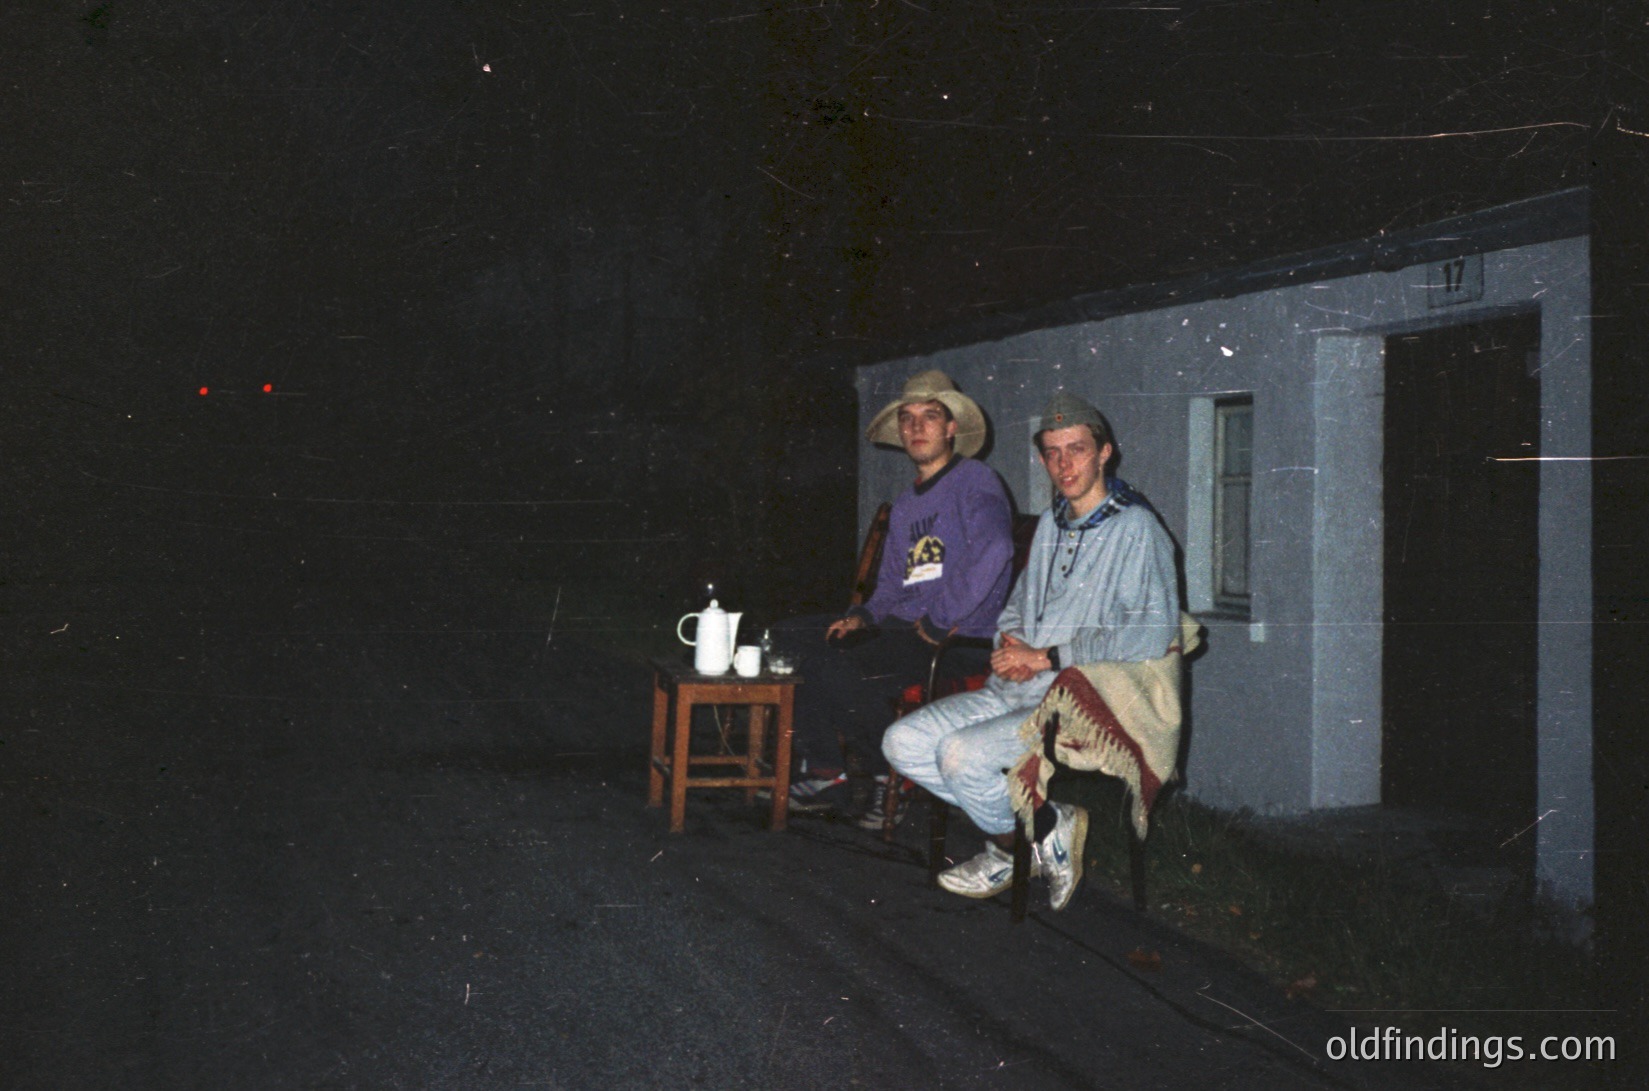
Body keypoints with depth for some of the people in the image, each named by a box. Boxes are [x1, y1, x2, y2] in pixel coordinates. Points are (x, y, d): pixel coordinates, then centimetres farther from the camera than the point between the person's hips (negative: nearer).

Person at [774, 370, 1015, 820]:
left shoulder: (976, 483, -5)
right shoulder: (905, 505, 22)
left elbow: (993, 550, -23)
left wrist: (939, 623, -22)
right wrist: (865, 616, 4)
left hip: (958, 639, -9)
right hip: (901, 629, 9)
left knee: (831, 665, -27)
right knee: (789, 636, 0)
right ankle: (824, 775, 0)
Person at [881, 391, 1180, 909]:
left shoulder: (1135, 529, -8)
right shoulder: (1050, 524, 18)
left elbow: (1152, 635, -19)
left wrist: (1045, 657, -16)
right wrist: (1009, 646, 2)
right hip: (1018, 690, 9)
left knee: (962, 753, -28)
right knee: (904, 743, -8)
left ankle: (1014, 848, 1)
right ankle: (1045, 827, -2)